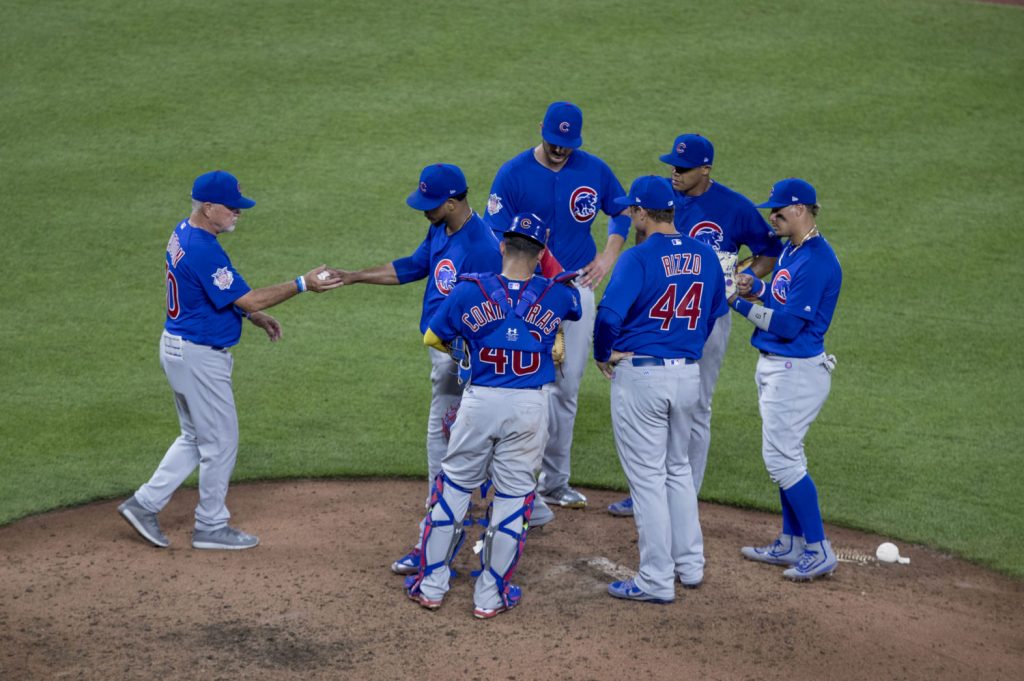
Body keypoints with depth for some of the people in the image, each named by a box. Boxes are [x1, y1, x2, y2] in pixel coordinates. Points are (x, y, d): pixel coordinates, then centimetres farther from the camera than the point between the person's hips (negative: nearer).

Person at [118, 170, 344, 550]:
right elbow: (248, 299, -24)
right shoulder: (203, 249, -25)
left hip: (177, 347, 10)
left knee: (195, 438, 21)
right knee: (221, 443, 5)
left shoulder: (183, 233, 7)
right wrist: (302, 284, -21)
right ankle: (211, 528, 17)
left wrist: (254, 315, 12)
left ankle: (145, 504, 21)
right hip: (200, 357, -10)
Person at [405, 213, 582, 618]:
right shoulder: (556, 295, 0)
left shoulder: (469, 290, -1)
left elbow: (432, 338, 11)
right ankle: (491, 596, 13)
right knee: (514, 494, 8)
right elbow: (575, 306, 26)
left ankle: (431, 586, 19)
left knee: (453, 485, 14)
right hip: (529, 406, 0)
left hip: (479, 401, 0)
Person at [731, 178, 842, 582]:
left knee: (781, 458, -8)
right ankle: (791, 544, 27)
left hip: (797, 372, -11)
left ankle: (818, 550, -1)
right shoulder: (791, 250, 10)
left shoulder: (817, 260, -21)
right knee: (783, 456, 16)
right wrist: (756, 288, 5)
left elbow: (788, 323, -24)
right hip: (775, 367, 11)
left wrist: (740, 303, -17)